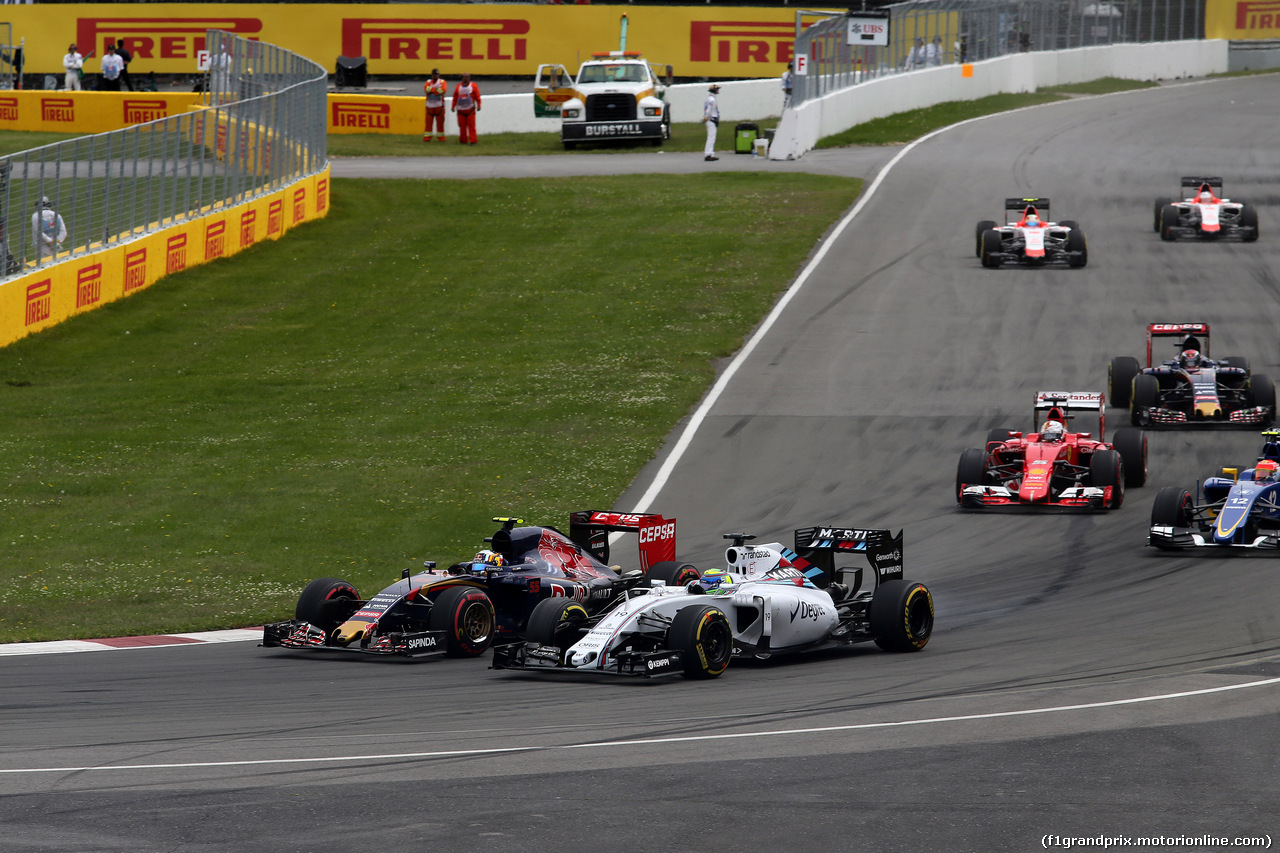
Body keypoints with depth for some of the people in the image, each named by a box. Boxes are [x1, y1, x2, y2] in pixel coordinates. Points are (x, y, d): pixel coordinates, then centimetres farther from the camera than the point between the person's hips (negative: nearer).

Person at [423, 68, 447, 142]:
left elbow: (443, 90, -16)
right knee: (428, 122, -1)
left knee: (440, 122, 1)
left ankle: (441, 137, 9)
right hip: (430, 105, 1)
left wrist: (431, 90, -13)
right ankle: (427, 137, 2)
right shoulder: (428, 82, 11)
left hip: (439, 105, -1)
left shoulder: (442, 82, 5)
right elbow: (426, 88, -12)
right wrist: (436, 89, -15)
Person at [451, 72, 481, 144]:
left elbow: (477, 97, 2)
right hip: (460, 110, 3)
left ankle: (473, 141, -7)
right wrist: (453, 107, 10)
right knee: (462, 125, 1)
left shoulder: (473, 86, 5)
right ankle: (463, 140, 11)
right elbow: (455, 98, 14)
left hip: (470, 110, -3)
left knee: (471, 125, -8)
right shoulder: (458, 86, 12)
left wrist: (478, 106, -7)